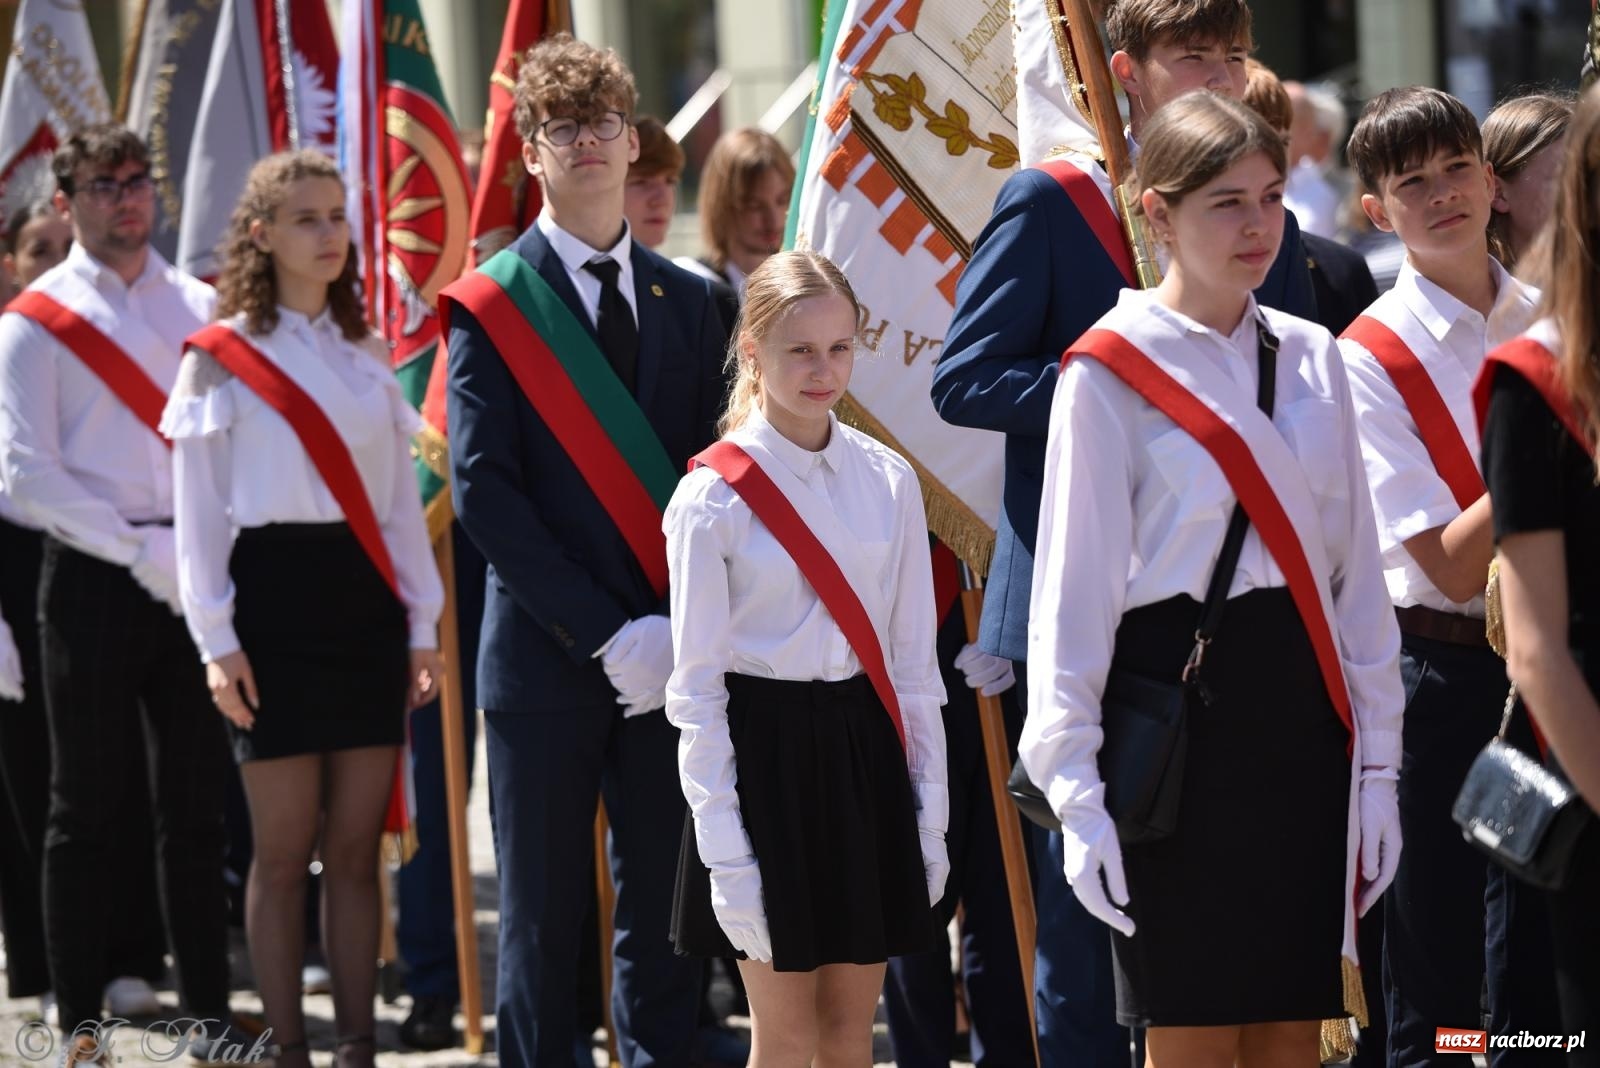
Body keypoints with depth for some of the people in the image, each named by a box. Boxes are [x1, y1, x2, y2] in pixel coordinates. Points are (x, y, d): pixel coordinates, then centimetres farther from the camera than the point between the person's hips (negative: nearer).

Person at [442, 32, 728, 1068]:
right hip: (548, 658, -3)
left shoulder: (688, 301, 11)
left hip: (670, 657, 3)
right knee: (544, 912, 2)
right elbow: (484, 487, -8)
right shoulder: (492, 304, -1)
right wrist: (605, 631, -15)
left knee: (667, 909, 5)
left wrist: (681, 627, -8)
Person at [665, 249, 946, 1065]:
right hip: (766, 752, -4)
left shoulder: (889, 481, 3)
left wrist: (930, 814, 6)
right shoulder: (713, 497, -8)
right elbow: (696, 687, -7)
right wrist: (724, 855, -11)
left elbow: (912, 661, 9)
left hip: (864, 751, 4)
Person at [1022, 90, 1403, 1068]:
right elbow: (1074, 588, -5)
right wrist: (1077, 792, -10)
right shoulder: (1110, 374, -4)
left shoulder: (1312, 360, 10)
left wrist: (1376, 760, 7)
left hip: (1300, 707, 5)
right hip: (1178, 702, -5)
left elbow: (1356, 574, 12)